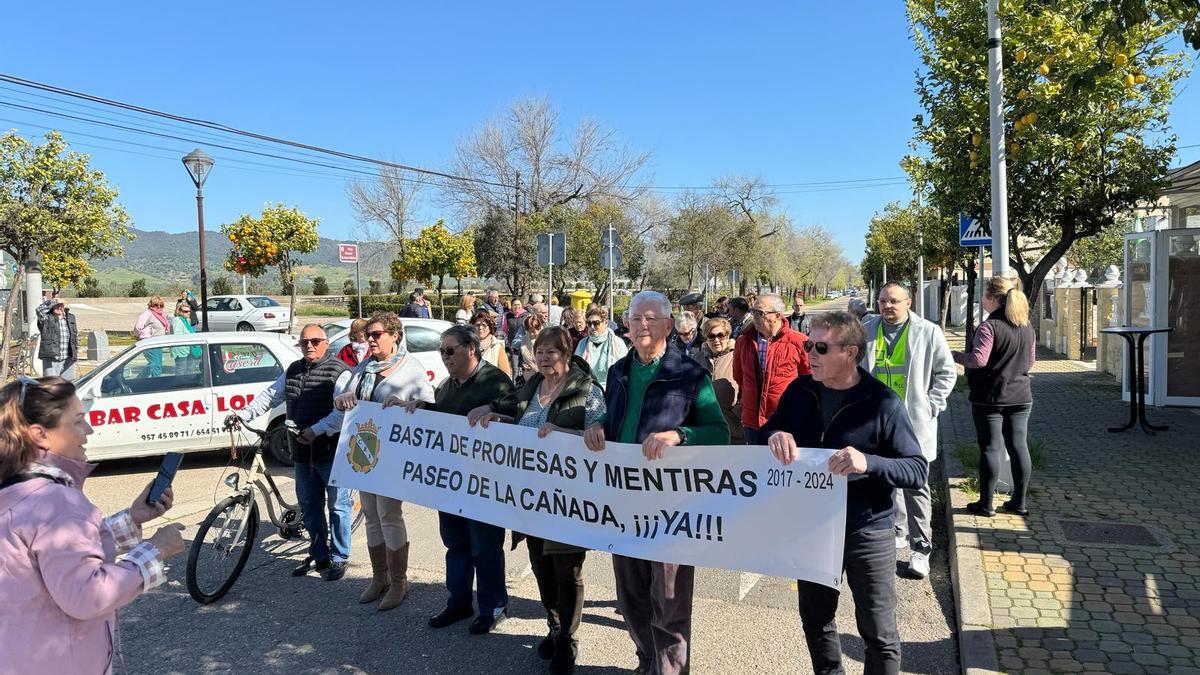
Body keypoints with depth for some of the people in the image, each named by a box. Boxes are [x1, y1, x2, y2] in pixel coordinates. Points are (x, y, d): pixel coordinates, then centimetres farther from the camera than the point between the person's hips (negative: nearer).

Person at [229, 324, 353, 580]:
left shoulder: (339, 372, -11)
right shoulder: (293, 370, 13)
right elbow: (270, 396, 15)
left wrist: (316, 430, -26)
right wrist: (242, 414, 3)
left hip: (332, 451, -7)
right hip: (303, 451, 7)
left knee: (337, 506, 2)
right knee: (309, 506, 15)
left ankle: (338, 558, 15)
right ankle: (318, 556, 29)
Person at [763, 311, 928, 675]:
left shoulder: (882, 403, -16)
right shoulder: (800, 391, -3)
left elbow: (918, 470, -16)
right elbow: (769, 430, 5)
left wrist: (868, 462, -35)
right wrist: (776, 435, -20)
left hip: (867, 532, -4)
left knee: (879, 635, 9)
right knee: (815, 621, 21)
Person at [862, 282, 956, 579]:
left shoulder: (928, 332, -3)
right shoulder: (867, 329, 5)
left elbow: (946, 373, 3)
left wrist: (930, 406, -6)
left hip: (914, 422, -3)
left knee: (915, 485, 0)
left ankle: (921, 547, 9)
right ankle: (898, 530, 32)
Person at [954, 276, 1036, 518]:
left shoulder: (989, 327, -17)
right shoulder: (1026, 327, 8)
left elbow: (978, 359, -23)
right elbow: (1030, 361, 16)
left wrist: (955, 355, -8)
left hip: (990, 398, -6)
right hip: (1021, 397, 6)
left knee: (990, 448, 0)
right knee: (1019, 446, 10)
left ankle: (986, 504, 7)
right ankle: (1019, 502, 18)